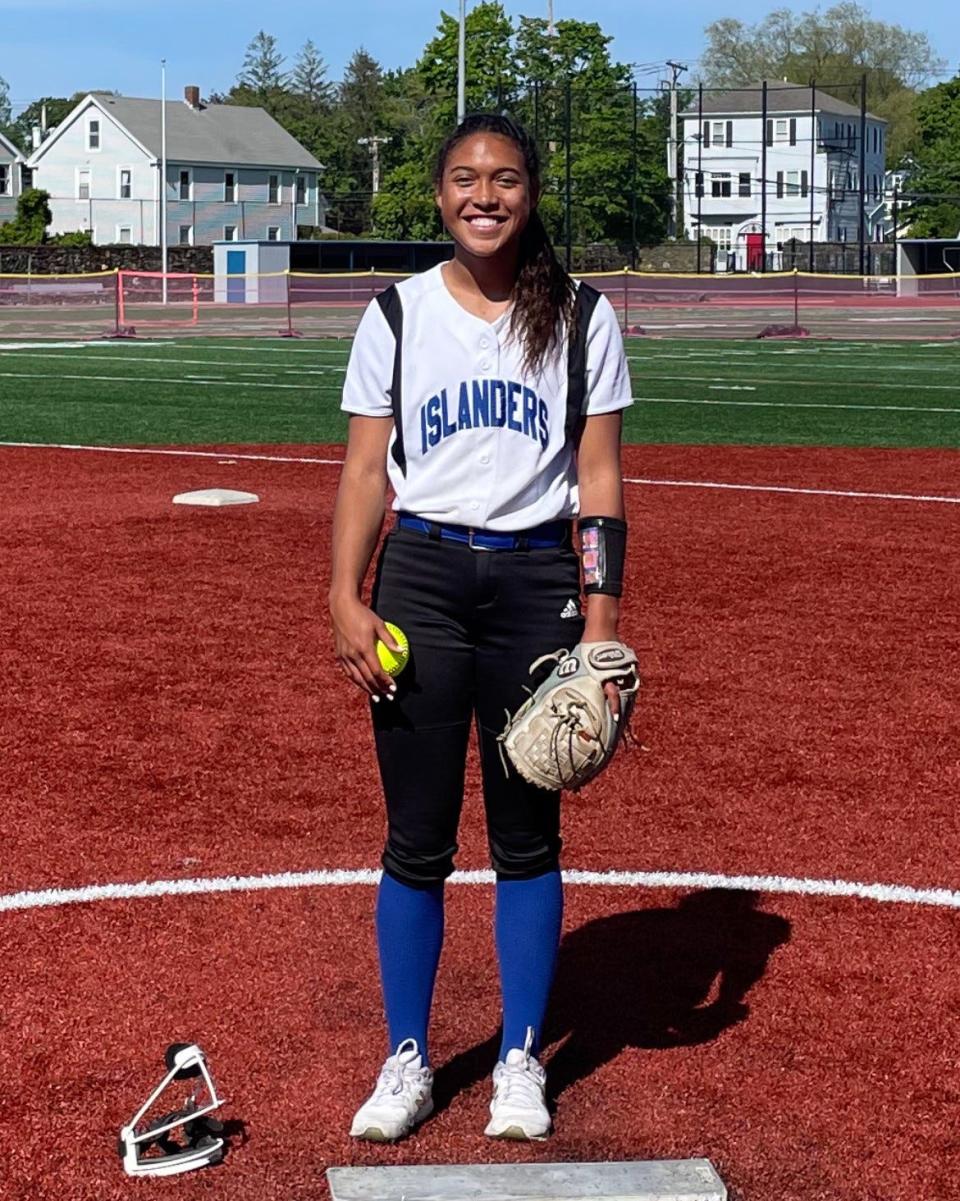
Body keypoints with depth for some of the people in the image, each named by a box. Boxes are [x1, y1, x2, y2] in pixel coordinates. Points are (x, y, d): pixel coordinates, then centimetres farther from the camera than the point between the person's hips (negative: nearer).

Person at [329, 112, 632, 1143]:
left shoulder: (582, 318, 4)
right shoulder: (397, 314, 5)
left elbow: (599, 477, 2)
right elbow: (366, 468, 4)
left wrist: (600, 618, -5)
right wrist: (346, 597, -7)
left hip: (538, 579, 0)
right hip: (420, 574, 0)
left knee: (526, 834, 6)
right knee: (416, 838, 3)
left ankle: (521, 1061, 20)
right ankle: (406, 1060, 17)